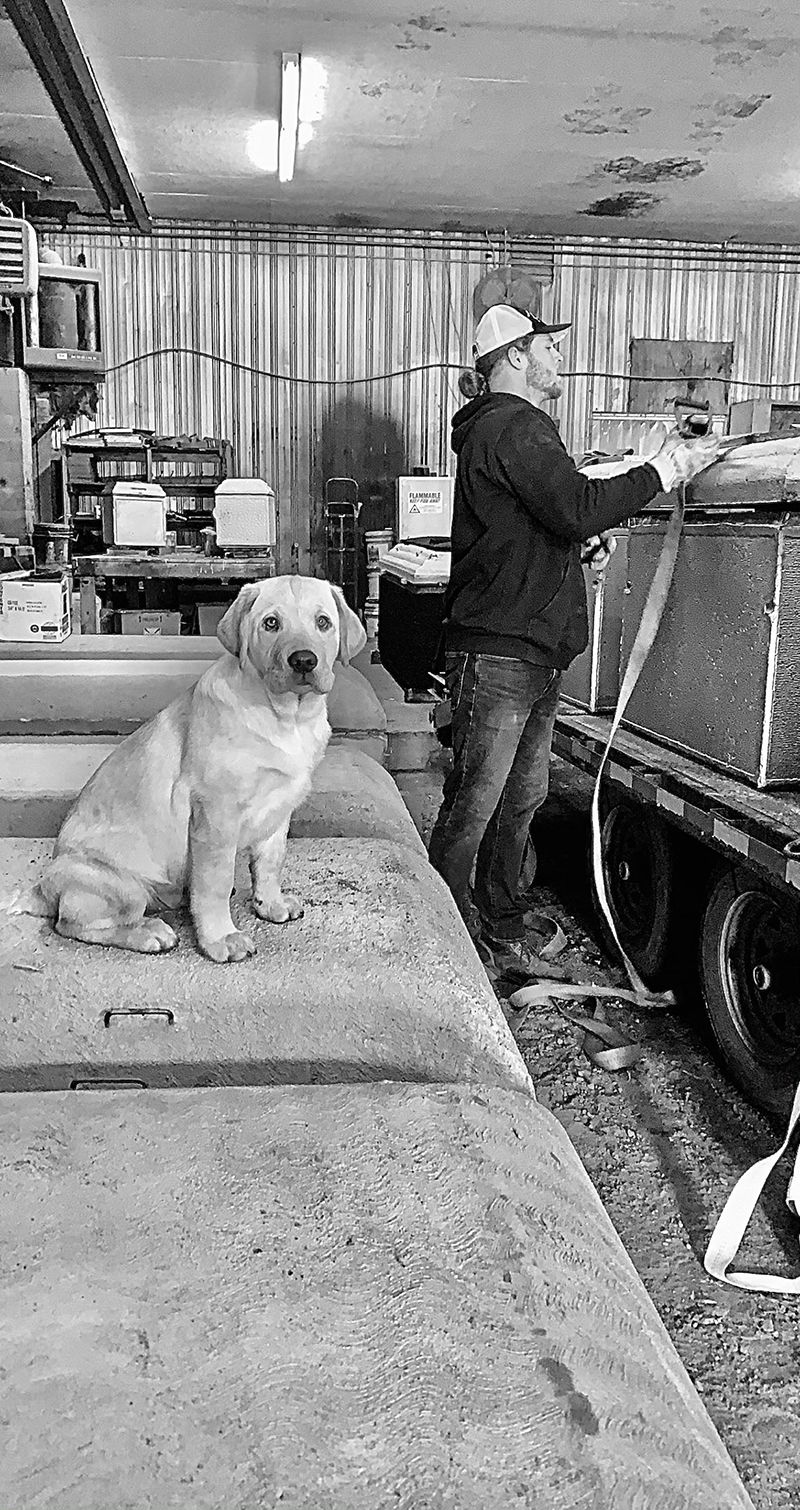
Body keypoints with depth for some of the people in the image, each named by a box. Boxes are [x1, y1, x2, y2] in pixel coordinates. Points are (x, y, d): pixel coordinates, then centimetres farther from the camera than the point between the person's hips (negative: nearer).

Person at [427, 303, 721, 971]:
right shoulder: (513, 427, -12)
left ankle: (504, 931, 26)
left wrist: (584, 541, 12)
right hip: (498, 655, -11)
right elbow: (577, 507, -24)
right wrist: (664, 471, -14)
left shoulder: (503, 427, 24)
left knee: (522, 800, 15)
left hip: (535, 655, 11)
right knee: (473, 809, -4)